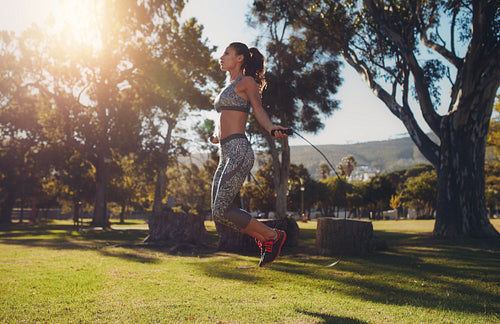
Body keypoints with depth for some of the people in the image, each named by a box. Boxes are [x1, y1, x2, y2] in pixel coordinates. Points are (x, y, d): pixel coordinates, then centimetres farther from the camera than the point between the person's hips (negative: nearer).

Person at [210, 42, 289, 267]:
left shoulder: (246, 81, 1)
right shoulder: (229, 86, 24)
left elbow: (259, 110, -10)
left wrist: (271, 128, -30)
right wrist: (217, 137, 48)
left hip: (239, 151, -9)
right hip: (226, 155, 9)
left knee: (220, 211, -14)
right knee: (219, 213, 4)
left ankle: (273, 236, 2)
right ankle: (264, 239, 17)